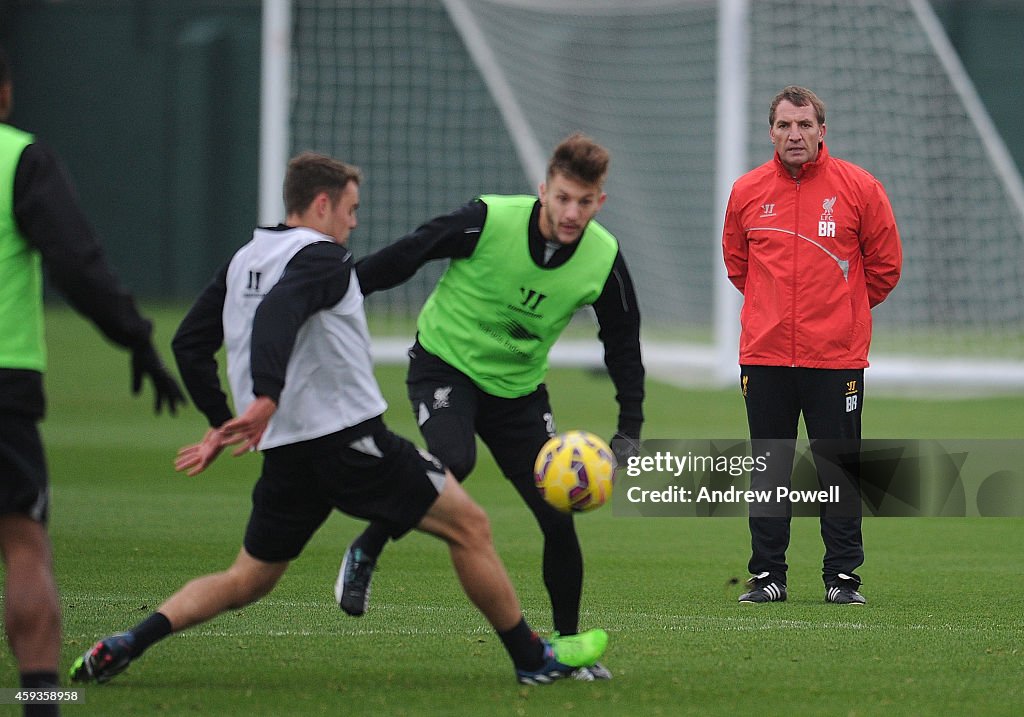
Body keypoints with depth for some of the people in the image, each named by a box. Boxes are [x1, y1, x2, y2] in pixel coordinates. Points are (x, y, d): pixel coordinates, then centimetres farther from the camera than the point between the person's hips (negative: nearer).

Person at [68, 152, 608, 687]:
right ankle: (532, 659, 8)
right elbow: (277, 314, -29)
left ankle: (127, 644, -4)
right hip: (348, 437, -8)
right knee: (468, 526, 4)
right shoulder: (322, 256, -9)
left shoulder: (243, 260, 16)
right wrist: (266, 399, -40)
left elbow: (189, 344, 18)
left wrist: (220, 422, 24)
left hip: (286, 456, 8)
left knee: (245, 581, 15)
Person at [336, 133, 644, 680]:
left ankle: (568, 644, 14)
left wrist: (629, 432, -4)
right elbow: (404, 257, -12)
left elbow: (623, 345, 2)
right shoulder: (488, 221, -24)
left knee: (558, 517, -5)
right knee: (453, 462, -34)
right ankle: (365, 553, -11)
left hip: (518, 386, 4)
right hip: (445, 363, -4)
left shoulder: (604, 260, -12)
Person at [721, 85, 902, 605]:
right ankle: (767, 575, 11)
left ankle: (842, 576, 7)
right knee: (767, 469, 5)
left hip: (837, 357, -2)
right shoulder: (747, 192, 4)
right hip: (764, 354, 2)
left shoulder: (858, 188, -2)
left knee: (839, 470, 1)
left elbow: (885, 265, 8)